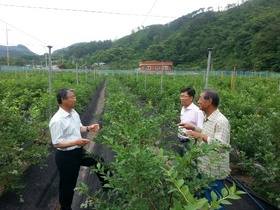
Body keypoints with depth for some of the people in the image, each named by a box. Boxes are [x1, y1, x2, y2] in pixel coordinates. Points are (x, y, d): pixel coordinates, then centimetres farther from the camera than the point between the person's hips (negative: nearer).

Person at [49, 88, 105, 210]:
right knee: (67, 184, 12)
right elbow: (56, 144, -23)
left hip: (79, 151, 8)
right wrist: (76, 142, -32)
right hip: (66, 156, -8)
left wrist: (88, 128, -6)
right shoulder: (57, 121, -26)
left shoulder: (74, 113, 0)